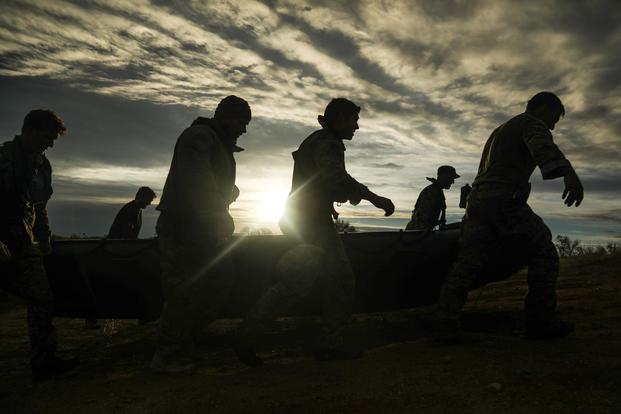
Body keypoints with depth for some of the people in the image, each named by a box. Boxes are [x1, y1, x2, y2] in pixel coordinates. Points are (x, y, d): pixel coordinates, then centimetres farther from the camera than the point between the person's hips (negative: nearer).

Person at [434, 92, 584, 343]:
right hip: (504, 200, -8)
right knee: (543, 253, 4)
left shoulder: (500, 131, 33)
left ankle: (446, 326, -6)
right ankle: (541, 322, 6)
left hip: (477, 197, 8)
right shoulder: (531, 123, 6)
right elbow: (543, 146, -19)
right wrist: (568, 173, -37)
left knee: (467, 263, 1)